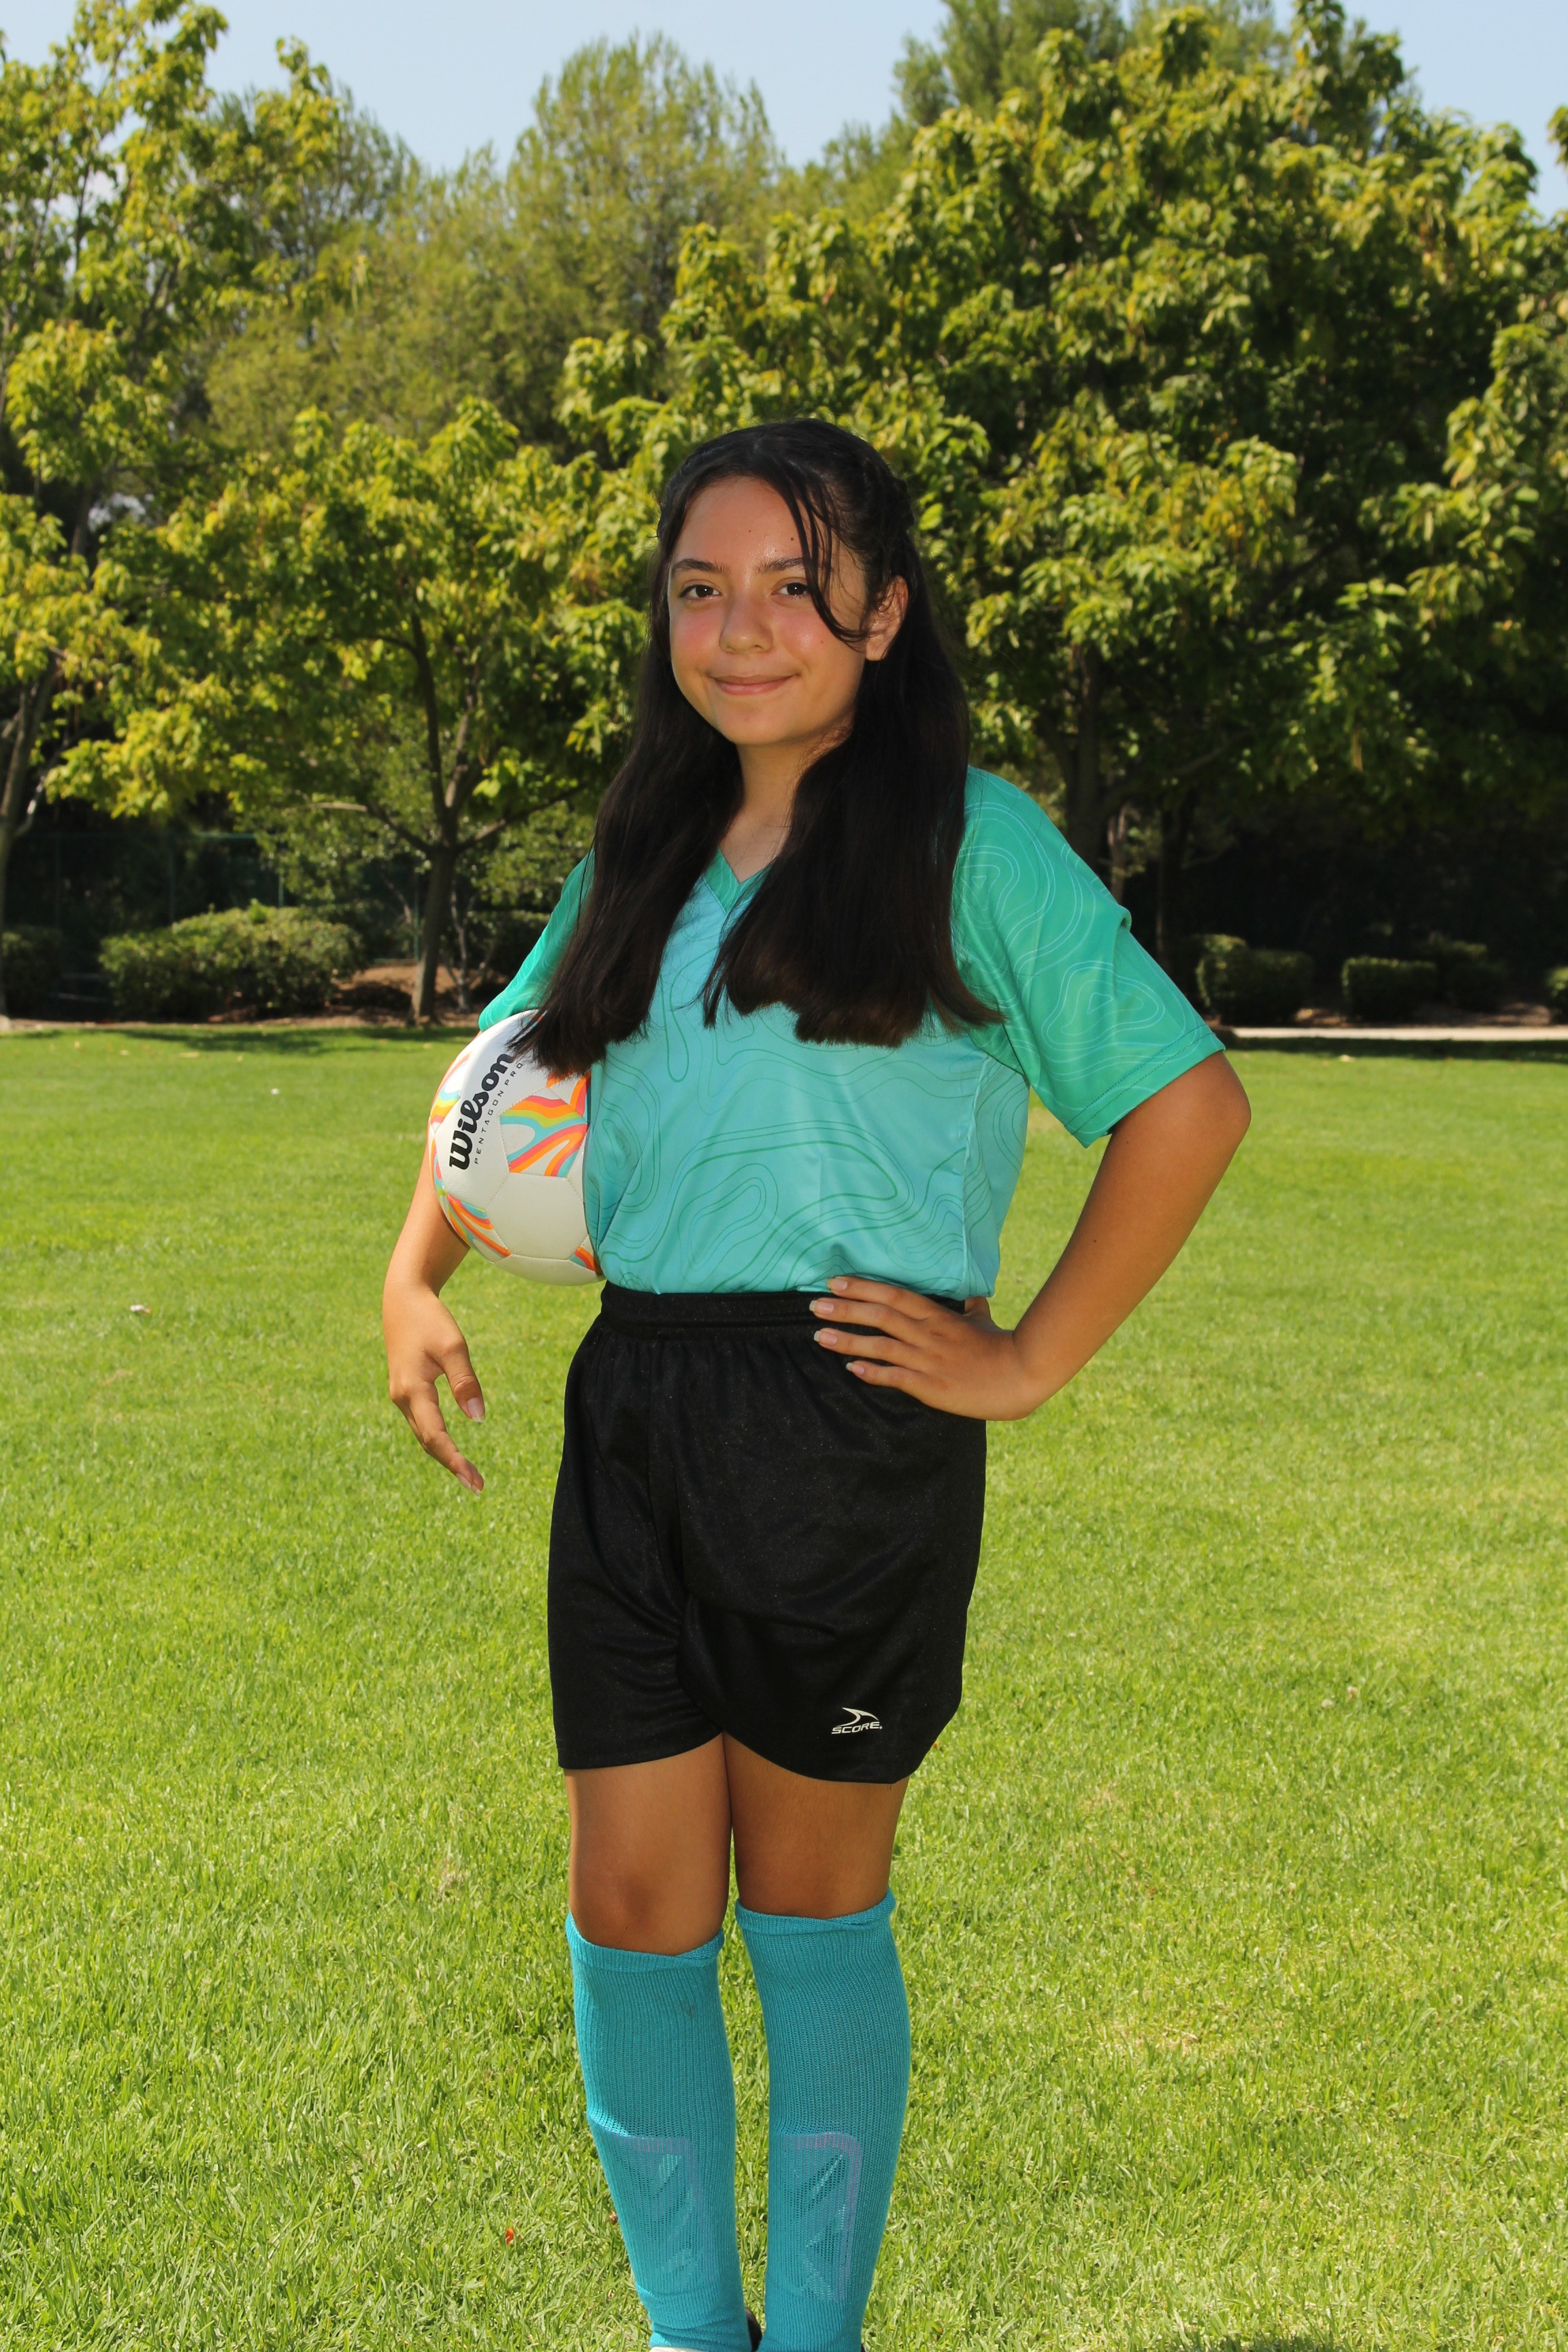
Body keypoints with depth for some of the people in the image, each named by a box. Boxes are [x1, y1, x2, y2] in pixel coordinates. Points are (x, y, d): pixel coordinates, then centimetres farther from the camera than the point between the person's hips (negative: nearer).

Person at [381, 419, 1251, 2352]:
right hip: (634, 1421, 5)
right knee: (633, 1907, 7)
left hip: (848, 1428, -5)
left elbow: (1187, 1102, -6)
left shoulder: (966, 838, -5)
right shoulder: (645, 855, 13)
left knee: (811, 1905, 8)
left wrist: (1027, 1361, -8)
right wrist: (418, 1275, 6)